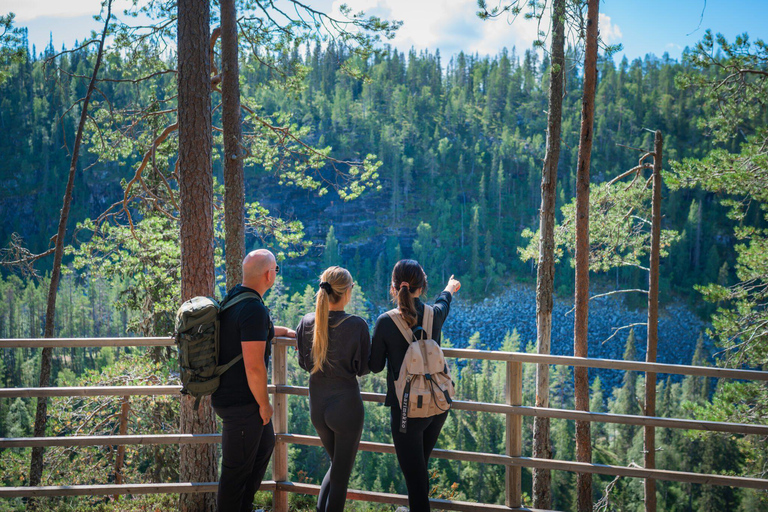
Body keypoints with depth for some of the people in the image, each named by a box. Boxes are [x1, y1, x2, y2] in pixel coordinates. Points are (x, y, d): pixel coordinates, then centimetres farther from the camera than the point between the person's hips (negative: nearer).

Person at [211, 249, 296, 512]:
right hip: (241, 402, -11)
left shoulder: (233, 297, 5)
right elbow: (254, 367, -28)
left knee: (265, 445, 27)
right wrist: (265, 404, -15)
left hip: (227, 393, 11)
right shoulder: (254, 309, -25)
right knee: (237, 468, 4)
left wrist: (286, 331, 32)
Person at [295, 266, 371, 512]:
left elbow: (304, 363, 6)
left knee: (337, 465, 26)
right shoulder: (357, 325, -17)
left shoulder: (307, 323, -5)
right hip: (346, 405, -5)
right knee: (341, 475, 9)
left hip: (317, 406, 5)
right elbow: (362, 369, -8)